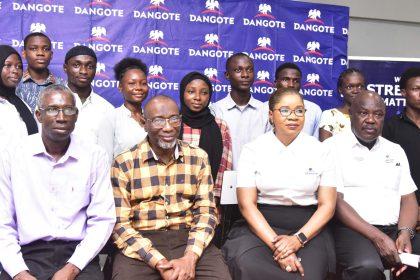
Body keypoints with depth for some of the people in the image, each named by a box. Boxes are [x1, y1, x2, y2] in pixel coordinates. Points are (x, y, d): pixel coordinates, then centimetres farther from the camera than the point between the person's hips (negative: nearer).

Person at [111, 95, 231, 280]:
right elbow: (120, 223, -5)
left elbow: (206, 210, 2)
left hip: (189, 239, 2)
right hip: (141, 243, -1)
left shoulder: (198, 158, 7)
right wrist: (158, 262, -15)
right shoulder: (124, 164, -1)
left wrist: (190, 258, -13)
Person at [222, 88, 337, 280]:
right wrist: (275, 243, -17)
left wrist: (298, 239, -14)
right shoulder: (253, 150, 2)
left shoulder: (320, 151, 6)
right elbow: (247, 204, -4)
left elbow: (327, 205, 3)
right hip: (261, 226, 0)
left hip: (308, 229, 0)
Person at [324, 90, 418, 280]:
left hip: (395, 229, 5)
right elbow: (335, 201, -8)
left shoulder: (396, 150, 17)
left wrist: (405, 233, -9)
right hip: (352, 228, -4)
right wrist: (377, 237, -16)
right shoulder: (333, 147, 0)